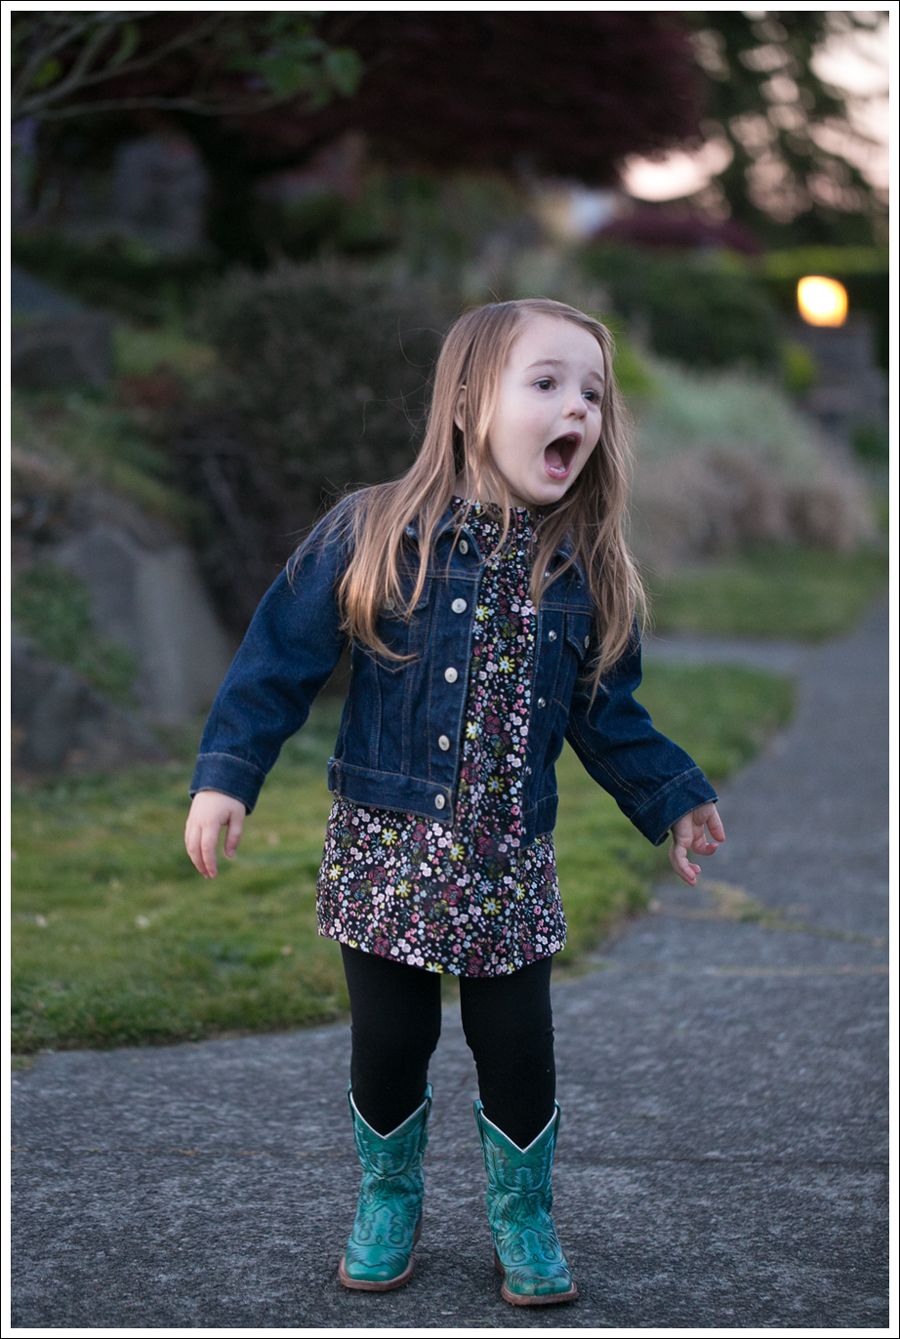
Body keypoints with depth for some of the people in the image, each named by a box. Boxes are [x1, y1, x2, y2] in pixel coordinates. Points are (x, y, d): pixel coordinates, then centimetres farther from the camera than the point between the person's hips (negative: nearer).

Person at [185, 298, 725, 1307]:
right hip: (387, 852, -2)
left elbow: (607, 712, 13)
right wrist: (227, 773, -11)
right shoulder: (374, 538, -10)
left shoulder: (584, 572, 0)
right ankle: (388, 1199, 34)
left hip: (510, 870, 2)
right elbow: (281, 655, -6)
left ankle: (522, 1215, 30)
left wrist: (671, 799, 11)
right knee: (388, 1043, 9)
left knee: (518, 1051, 7)